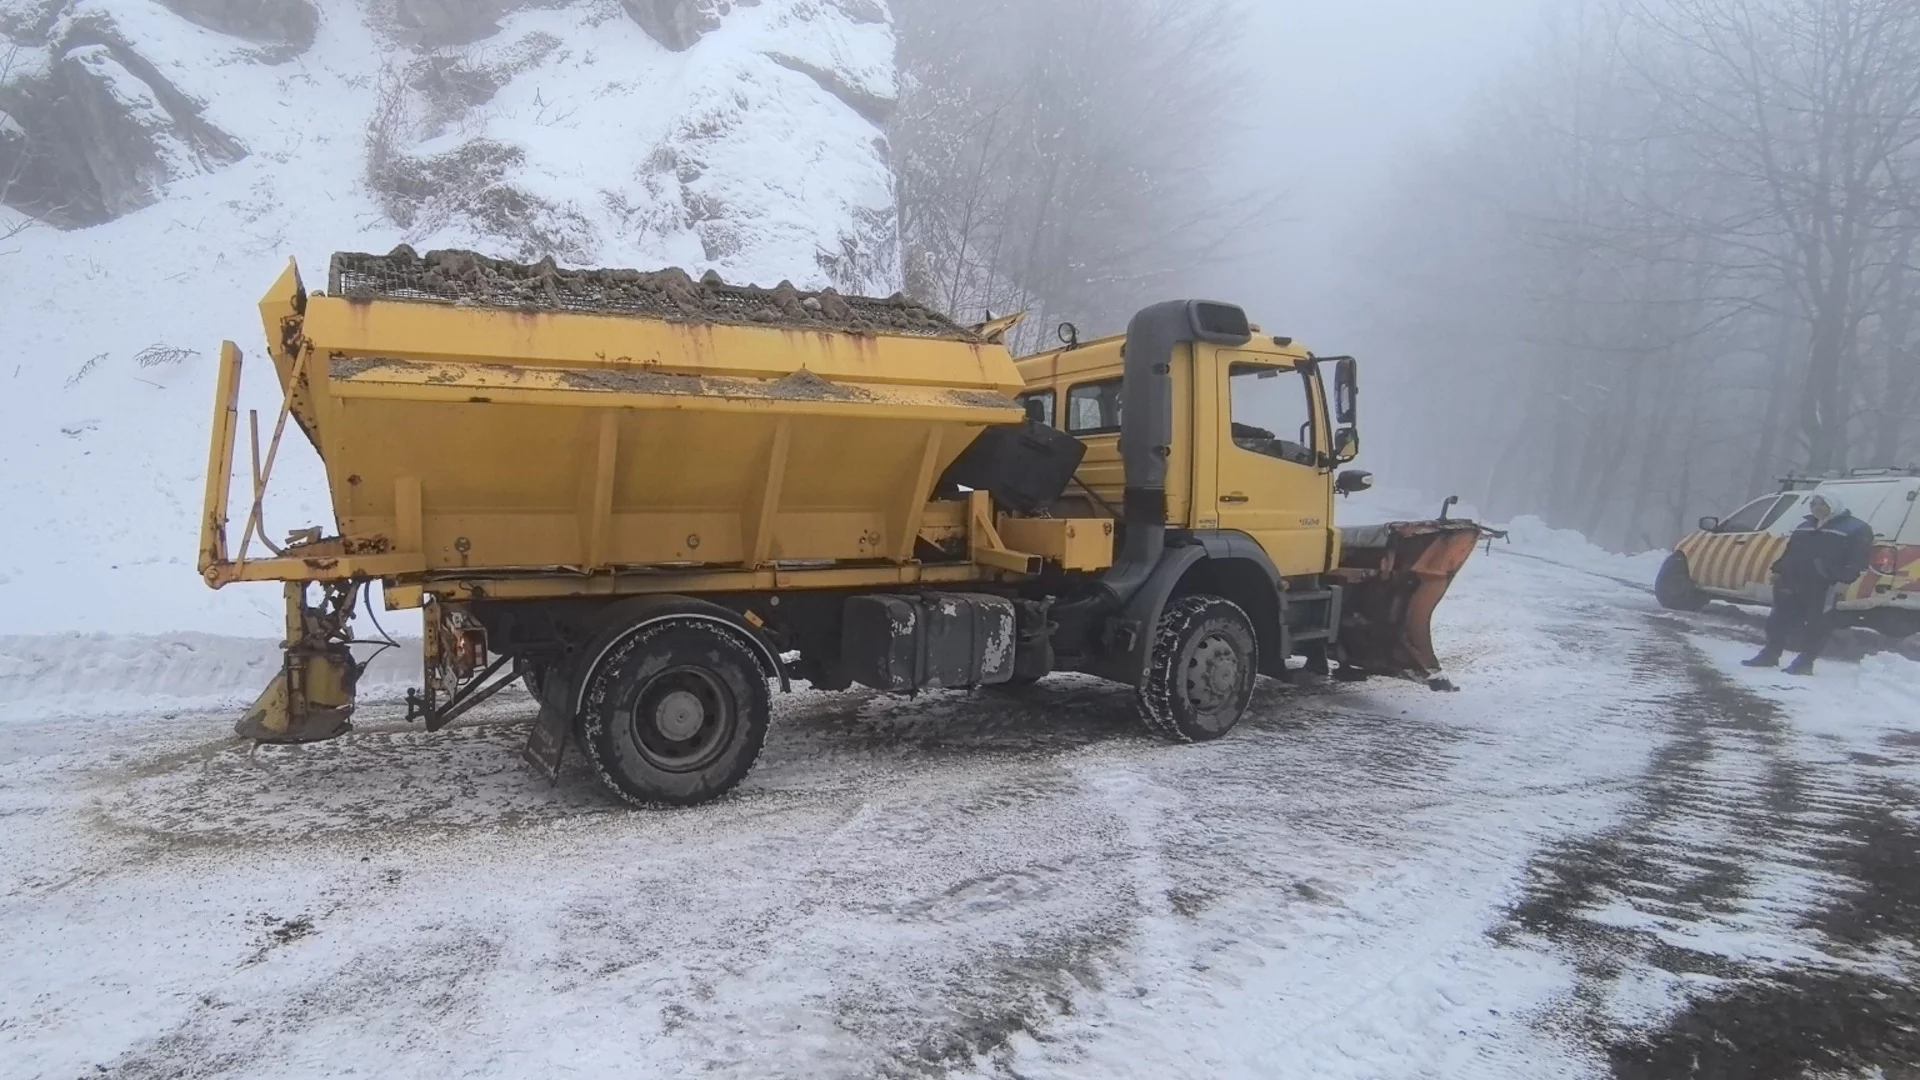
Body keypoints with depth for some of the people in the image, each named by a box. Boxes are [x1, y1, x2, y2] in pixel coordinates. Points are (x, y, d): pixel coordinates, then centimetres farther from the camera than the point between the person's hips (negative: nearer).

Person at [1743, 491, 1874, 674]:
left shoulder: (1856, 529, 0)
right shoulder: (1805, 527, 21)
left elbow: (1857, 559, -9)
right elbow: (1790, 551, 26)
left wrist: (1841, 580, -18)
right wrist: (1779, 571, 14)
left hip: (1822, 587, -7)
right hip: (1792, 581, 7)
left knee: (1815, 624, -2)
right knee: (1780, 619, 7)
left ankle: (1805, 662, 1)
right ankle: (1770, 655, 14)